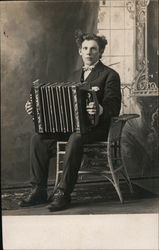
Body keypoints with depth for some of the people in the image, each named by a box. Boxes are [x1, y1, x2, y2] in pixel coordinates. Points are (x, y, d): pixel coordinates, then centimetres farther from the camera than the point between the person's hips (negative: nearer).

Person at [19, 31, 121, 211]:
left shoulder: (110, 75, 0)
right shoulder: (75, 75, 21)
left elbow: (114, 107, -11)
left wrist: (100, 110, -34)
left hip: (97, 126, -6)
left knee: (75, 139, -38)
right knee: (39, 137, -15)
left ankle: (63, 193, -32)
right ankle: (39, 190, -13)